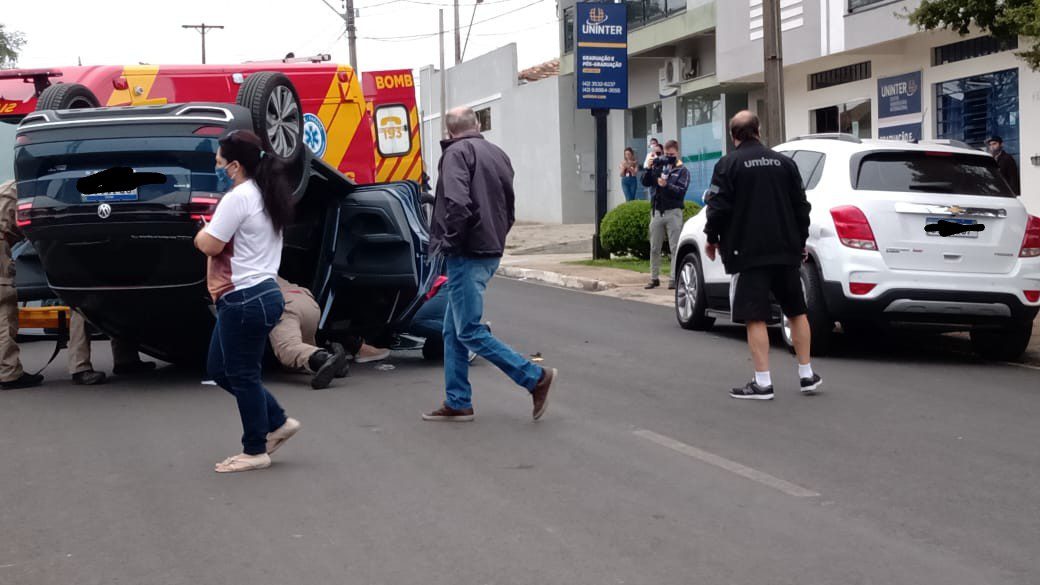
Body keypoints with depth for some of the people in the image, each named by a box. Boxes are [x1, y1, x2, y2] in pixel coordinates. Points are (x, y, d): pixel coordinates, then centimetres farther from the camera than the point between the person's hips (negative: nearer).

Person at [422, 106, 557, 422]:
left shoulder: (457, 152, -10)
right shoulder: (497, 154, 17)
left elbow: (457, 203, -24)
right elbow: (509, 208, 21)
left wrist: (450, 242, -13)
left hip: (467, 255, -9)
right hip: (491, 252, 9)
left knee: (469, 331, -6)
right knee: (454, 330, 14)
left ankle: (536, 377, -6)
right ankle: (458, 403, 16)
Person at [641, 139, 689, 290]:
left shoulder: (682, 170, 3)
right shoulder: (659, 166, 11)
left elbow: (681, 190, -10)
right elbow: (645, 182, 6)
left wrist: (666, 185, -23)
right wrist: (650, 169, -7)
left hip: (673, 212, -4)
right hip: (656, 211, 4)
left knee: (675, 248, -5)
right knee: (654, 248, 7)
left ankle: (674, 279, -5)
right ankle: (654, 278, 15)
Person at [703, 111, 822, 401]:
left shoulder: (728, 165, -6)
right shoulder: (784, 162, 8)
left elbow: (718, 207, -10)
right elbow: (801, 205, 10)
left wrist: (712, 239, 7)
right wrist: (800, 240, 23)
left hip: (748, 252, -4)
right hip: (786, 251, 5)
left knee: (755, 317, -3)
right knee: (797, 312, 15)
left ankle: (762, 382, -6)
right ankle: (807, 374, 19)